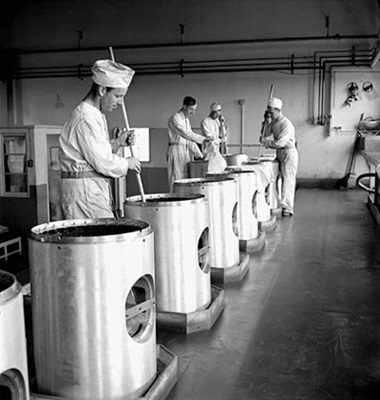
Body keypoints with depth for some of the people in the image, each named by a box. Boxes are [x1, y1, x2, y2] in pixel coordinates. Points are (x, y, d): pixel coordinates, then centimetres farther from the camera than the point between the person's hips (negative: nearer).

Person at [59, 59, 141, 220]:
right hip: (84, 190, -10)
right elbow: (102, 162, -20)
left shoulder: (96, 115, 16)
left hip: (96, 189, 10)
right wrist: (127, 163, -4)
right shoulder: (86, 118, -17)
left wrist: (116, 143, 8)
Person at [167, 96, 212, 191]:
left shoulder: (187, 120, 18)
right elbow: (186, 134, -21)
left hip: (187, 152, 8)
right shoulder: (175, 118, -9)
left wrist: (199, 155, 14)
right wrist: (203, 139, -23)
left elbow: (190, 138, 20)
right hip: (176, 150, -8)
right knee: (177, 181, -9)